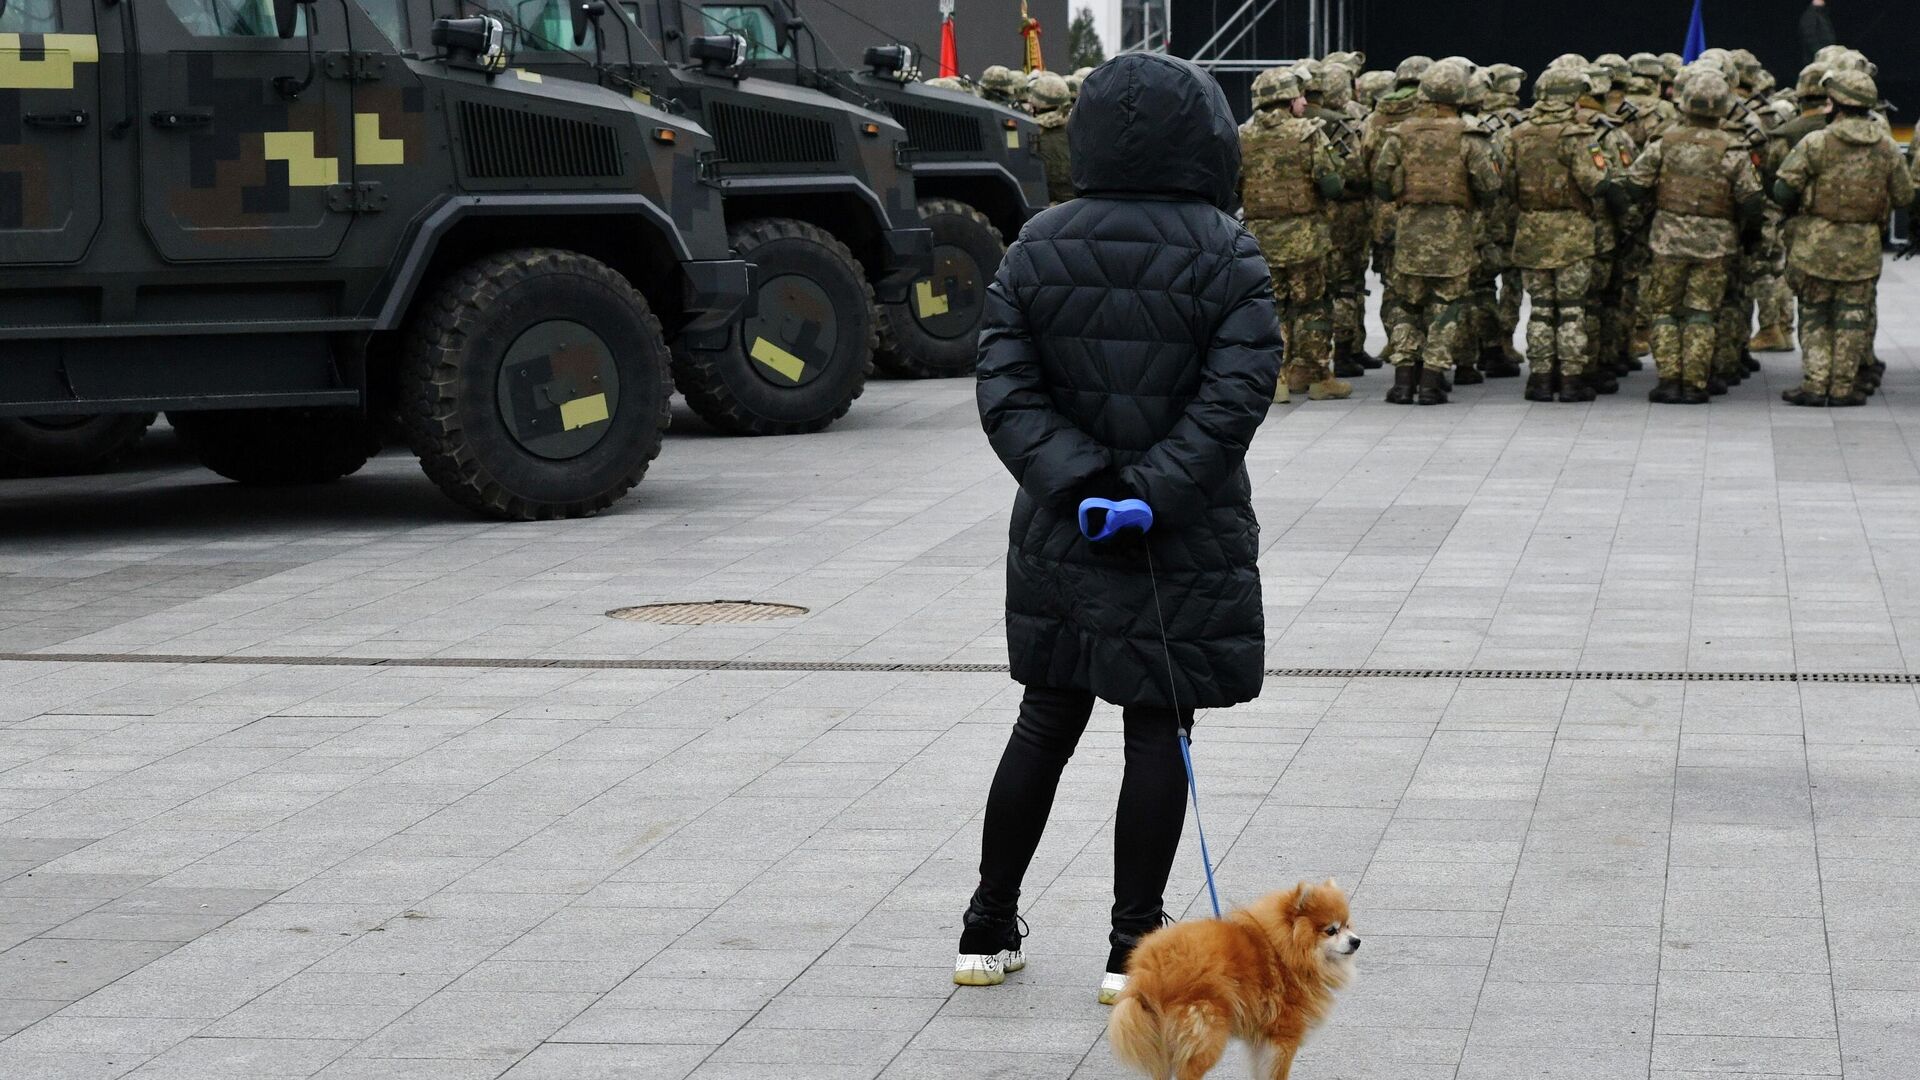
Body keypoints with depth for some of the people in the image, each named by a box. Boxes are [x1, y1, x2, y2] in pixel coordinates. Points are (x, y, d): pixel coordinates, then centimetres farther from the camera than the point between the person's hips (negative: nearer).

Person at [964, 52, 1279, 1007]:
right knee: (1157, 732, 4)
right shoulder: (1226, 254, -8)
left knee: (1046, 721, 15)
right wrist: (1154, 489, -18)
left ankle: (989, 931, 21)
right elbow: (1236, 396, -17)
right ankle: (1134, 946, 8)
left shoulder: (1037, 249, 1)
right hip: (1189, 543, -4)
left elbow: (1004, 390, -5)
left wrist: (1075, 478, -12)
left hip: (1062, 534, 4)